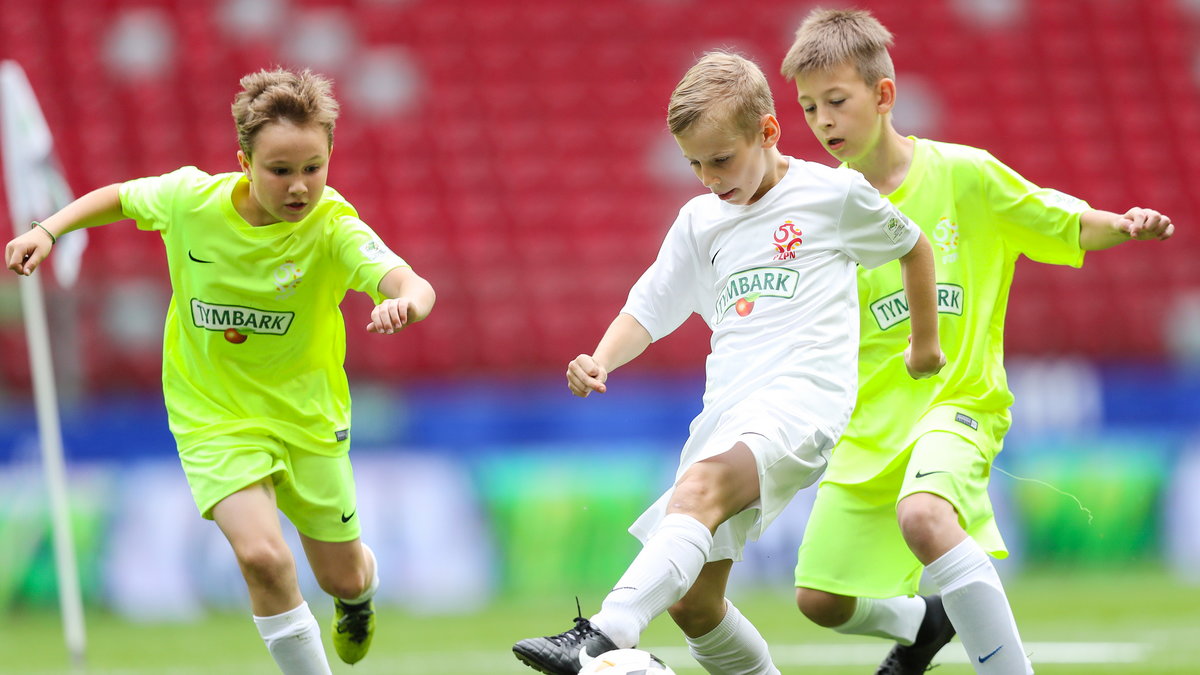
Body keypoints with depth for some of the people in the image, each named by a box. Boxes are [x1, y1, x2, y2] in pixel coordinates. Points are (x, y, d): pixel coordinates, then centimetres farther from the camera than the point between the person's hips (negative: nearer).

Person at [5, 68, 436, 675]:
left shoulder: (332, 228, -24)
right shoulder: (191, 198, -18)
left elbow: (414, 286, -40)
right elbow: (119, 198, 5)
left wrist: (405, 302, -63)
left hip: (308, 416, 1)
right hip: (214, 414, -1)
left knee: (342, 577, 17)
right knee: (262, 556, -26)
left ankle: (359, 592, 57)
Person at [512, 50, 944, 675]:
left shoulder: (833, 194, 6)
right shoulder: (699, 221, 19)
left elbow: (912, 245, 21)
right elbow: (650, 308, 20)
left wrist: (925, 343, 28)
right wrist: (600, 361, -1)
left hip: (802, 393, -7)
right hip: (726, 408, 8)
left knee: (701, 486, -35)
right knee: (692, 599, 2)